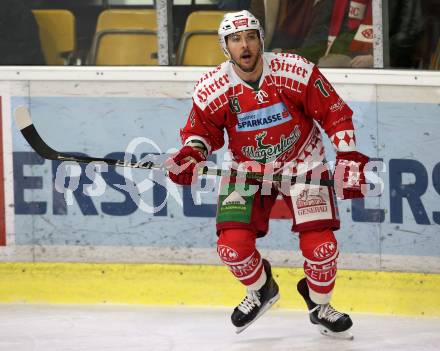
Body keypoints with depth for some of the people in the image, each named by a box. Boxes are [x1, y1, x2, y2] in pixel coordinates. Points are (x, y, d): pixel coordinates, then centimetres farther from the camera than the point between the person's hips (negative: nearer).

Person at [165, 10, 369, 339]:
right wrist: (189, 154, -19)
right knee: (232, 246, -14)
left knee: (320, 245, -14)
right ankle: (260, 291, 21)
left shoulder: (296, 72, -20)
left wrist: (349, 158, -15)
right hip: (247, 170, 1)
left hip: (302, 164, -1)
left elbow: (335, 113, -10)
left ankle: (320, 305, 18)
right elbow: (202, 129, 1)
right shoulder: (212, 90, -15)